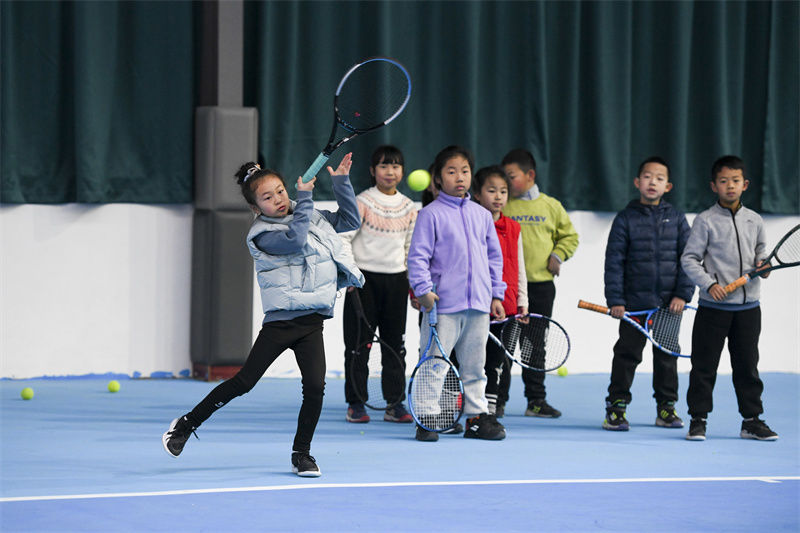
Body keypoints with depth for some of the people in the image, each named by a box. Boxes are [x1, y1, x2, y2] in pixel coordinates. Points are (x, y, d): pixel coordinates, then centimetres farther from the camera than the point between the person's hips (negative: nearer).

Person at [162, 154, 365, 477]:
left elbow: (350, 220, 20)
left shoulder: (310, 217, 13)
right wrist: (305, 198, -19)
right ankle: (187, 424, 13)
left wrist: (341, 182, 9)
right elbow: (295, 240, -26)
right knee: (244, 382, -4)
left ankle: (302, 453, 8)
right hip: (280, 318, -5)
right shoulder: (263, 234, -9)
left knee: (315, 386, -8)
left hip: (312, 320, 5)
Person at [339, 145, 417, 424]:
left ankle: (395, 404, 10)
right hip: (364, 279, -4)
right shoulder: (362, 202, -5)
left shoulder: (409, 207, 8)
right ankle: (356, 404, 6)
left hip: (396, 280, 4)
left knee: (395, 343, 5)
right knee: (359, 343, -1)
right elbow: (343, 237, -7)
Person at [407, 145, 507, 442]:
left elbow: (494, 257, 19)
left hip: (478, 304, 5)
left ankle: (477, 416, 18)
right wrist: (423, 289, -17)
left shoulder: (482, 215, 13)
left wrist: (496, 294, 15)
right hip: (443, 305, -5)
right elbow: (418, 256, -6)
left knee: (474, 364, 11)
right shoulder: (431, 214, -2)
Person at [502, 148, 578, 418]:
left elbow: (569, 235, 15)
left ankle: (536, 400, 14)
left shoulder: (550, 206, 6)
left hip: (541, 284, 2)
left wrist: (557, 255, 1)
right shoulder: (502, 206, 1)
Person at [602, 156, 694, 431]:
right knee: (627, 354, -1)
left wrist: (682, 294, -5)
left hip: (669, 304, 2)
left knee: (667, 355, 10)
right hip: (634, 302, -2)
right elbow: (614, 261, -1)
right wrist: (615, 300, -8)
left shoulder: (676, 218, 5)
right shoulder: (626, 218, 0)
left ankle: (666, 408, 20)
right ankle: (616, 408, 5)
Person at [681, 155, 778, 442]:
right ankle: (698, 420, 9)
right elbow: (689, 259, -5)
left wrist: (762, 264, -1)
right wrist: (709, 284, -16)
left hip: (748, 307, 3)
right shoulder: (706, 221, -5)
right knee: (704, 365, 0)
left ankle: (752, 420, 16)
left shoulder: (754, 221, 8)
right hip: (713, 307, -3)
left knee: (747, 365, 8)